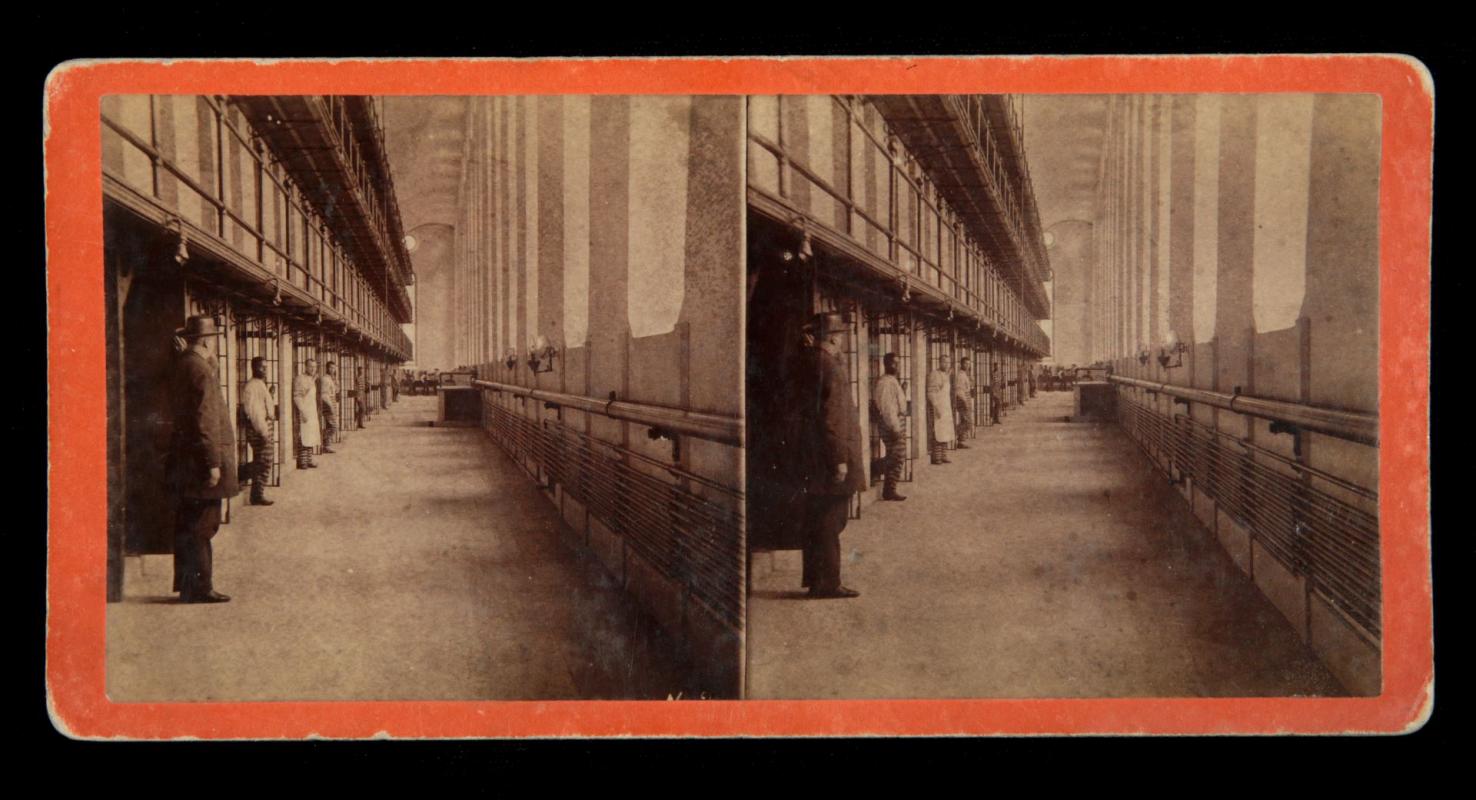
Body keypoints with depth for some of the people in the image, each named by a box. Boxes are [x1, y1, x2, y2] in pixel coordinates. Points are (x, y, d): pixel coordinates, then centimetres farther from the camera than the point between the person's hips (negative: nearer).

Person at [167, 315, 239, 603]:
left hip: (183, 460, 10)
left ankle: (186, 585, 20)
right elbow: (207, 419, -20)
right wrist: (214, 462, -19)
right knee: (202, 527, -6)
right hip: (201, 459, -10)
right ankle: (199, 587, -3)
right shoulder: (201, 370, -16)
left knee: (187, 526, 14)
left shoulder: (181, 366, 13)